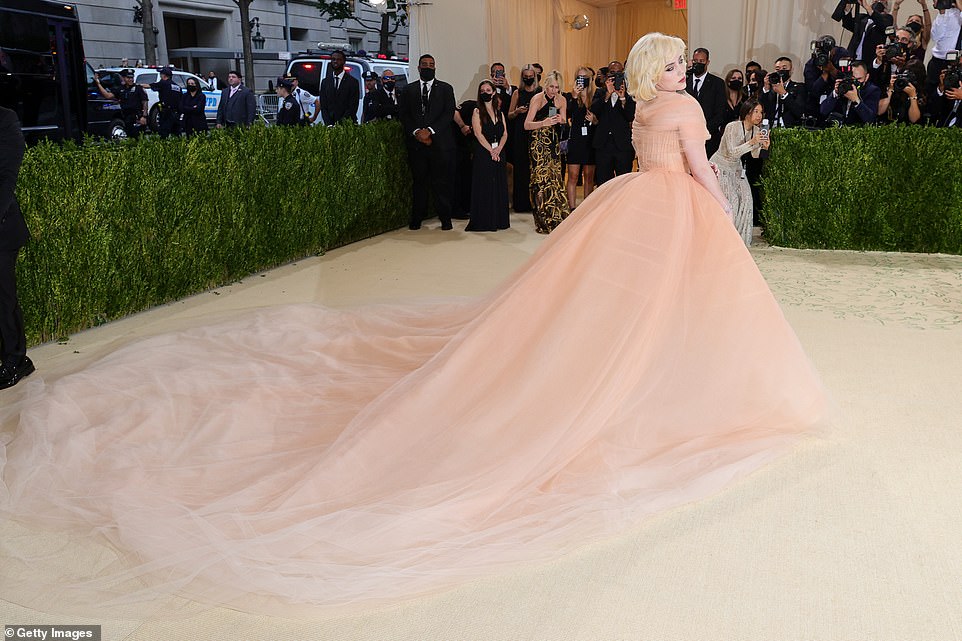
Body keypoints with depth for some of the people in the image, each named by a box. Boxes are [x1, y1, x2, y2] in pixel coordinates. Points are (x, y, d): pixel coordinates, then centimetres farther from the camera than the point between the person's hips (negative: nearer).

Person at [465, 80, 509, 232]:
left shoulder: (500, 113, 14)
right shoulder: (477, 112, 1)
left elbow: (505, 134, 7)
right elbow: (478, 133, -9)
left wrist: (498, 149, -10)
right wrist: (491, 150, -14)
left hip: (499, 153, 5)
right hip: (483, 154, -5)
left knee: (499, 186, 5)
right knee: (484, 187, -5)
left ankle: (499, 220, 12)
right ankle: (483, 221, -2)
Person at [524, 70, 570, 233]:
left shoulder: (562, 100, 9)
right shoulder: (537, 98, -4)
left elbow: (564, 124, 14)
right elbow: (527, 125, -9)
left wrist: (561, 121, -9)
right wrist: (544, 123, -24)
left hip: (554, 144, 4)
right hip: (539, 144, -4)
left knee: (554, 178, -1)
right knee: (541, 178, -9)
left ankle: (555, 219, 7)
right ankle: (544, 222, -2)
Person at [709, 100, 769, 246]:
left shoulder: (756, 130, -2)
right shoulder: (732, 127, -22)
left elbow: (755, 155, 1)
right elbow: (732, 152, -27)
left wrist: (763, 147, -20)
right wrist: (751, 142, -35)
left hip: (736, 168, 7)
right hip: (720, 167, -7)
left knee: (745, 198, -5)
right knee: (730, 200, -14)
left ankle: (739, 237, 7)